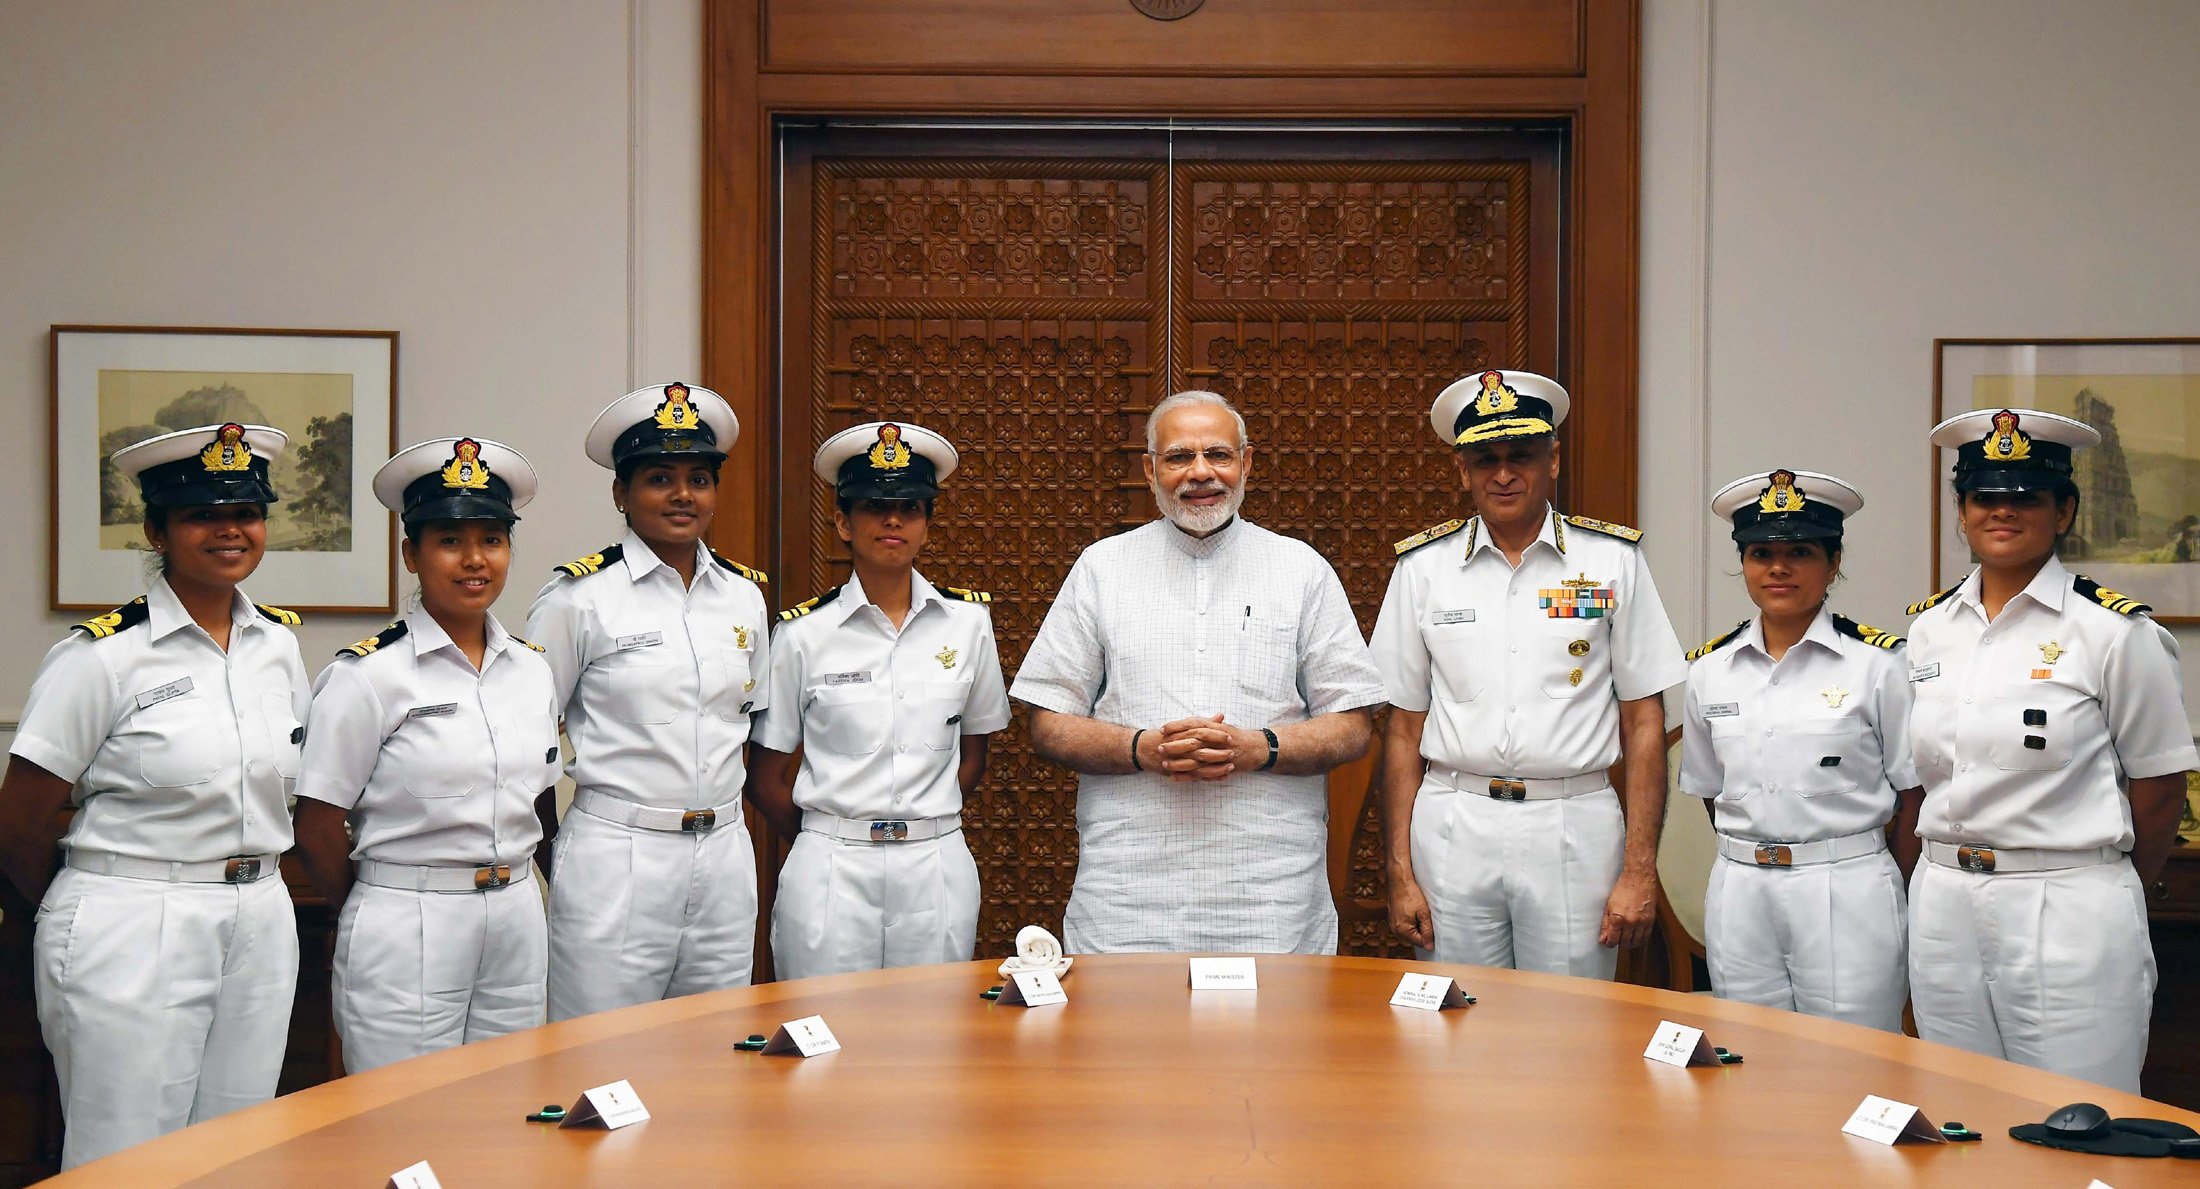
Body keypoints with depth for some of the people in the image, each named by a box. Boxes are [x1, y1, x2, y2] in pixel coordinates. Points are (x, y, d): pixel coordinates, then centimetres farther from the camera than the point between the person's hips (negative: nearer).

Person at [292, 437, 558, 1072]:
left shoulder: (532, 669, 8)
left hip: (518, 924, 5)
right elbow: (317, 829, -7)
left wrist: (502, 895, 11)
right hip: (405, 936, -5)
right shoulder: (371, 674, -9)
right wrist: (376, 912, 5)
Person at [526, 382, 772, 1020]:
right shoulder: (580, 597, -5)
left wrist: (723, 814, 15)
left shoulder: (744, 594, 9)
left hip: (725, 858, 5)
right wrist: (557, 853, 3)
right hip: (615, 857, -5)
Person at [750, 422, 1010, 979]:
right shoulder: (804, 633, -2)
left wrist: (921, 826, 9)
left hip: (936, 871, 2)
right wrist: (824, 842, 10)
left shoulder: (967, 621, 4)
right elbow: (769, 776, 4)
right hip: (830, 874, -2)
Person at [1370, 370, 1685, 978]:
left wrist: (1639, 869, -4)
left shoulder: (1612, 560, 4)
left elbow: (1644, 720, 3)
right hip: (1452, 829, 1)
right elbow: (1404, 727, 7)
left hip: (1575, 827, -1)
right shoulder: (1423, 567, 6)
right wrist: (1400, 873, 2)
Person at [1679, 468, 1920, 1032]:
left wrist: (1890, 894, 2)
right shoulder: (1709, 671, 7)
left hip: (1848, 894, -3)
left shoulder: (1877, 663, -5)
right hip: (1739, 895, 4)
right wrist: (1754, 857, 10)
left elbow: (1914, 793, -1)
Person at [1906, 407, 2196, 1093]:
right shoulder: (1930, 627, 9)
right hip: (1943, 908, 5)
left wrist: (2104, 894, 8)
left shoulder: (2115, 631, -7)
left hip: (2069, 915, -5)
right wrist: (1952, 865, 11)